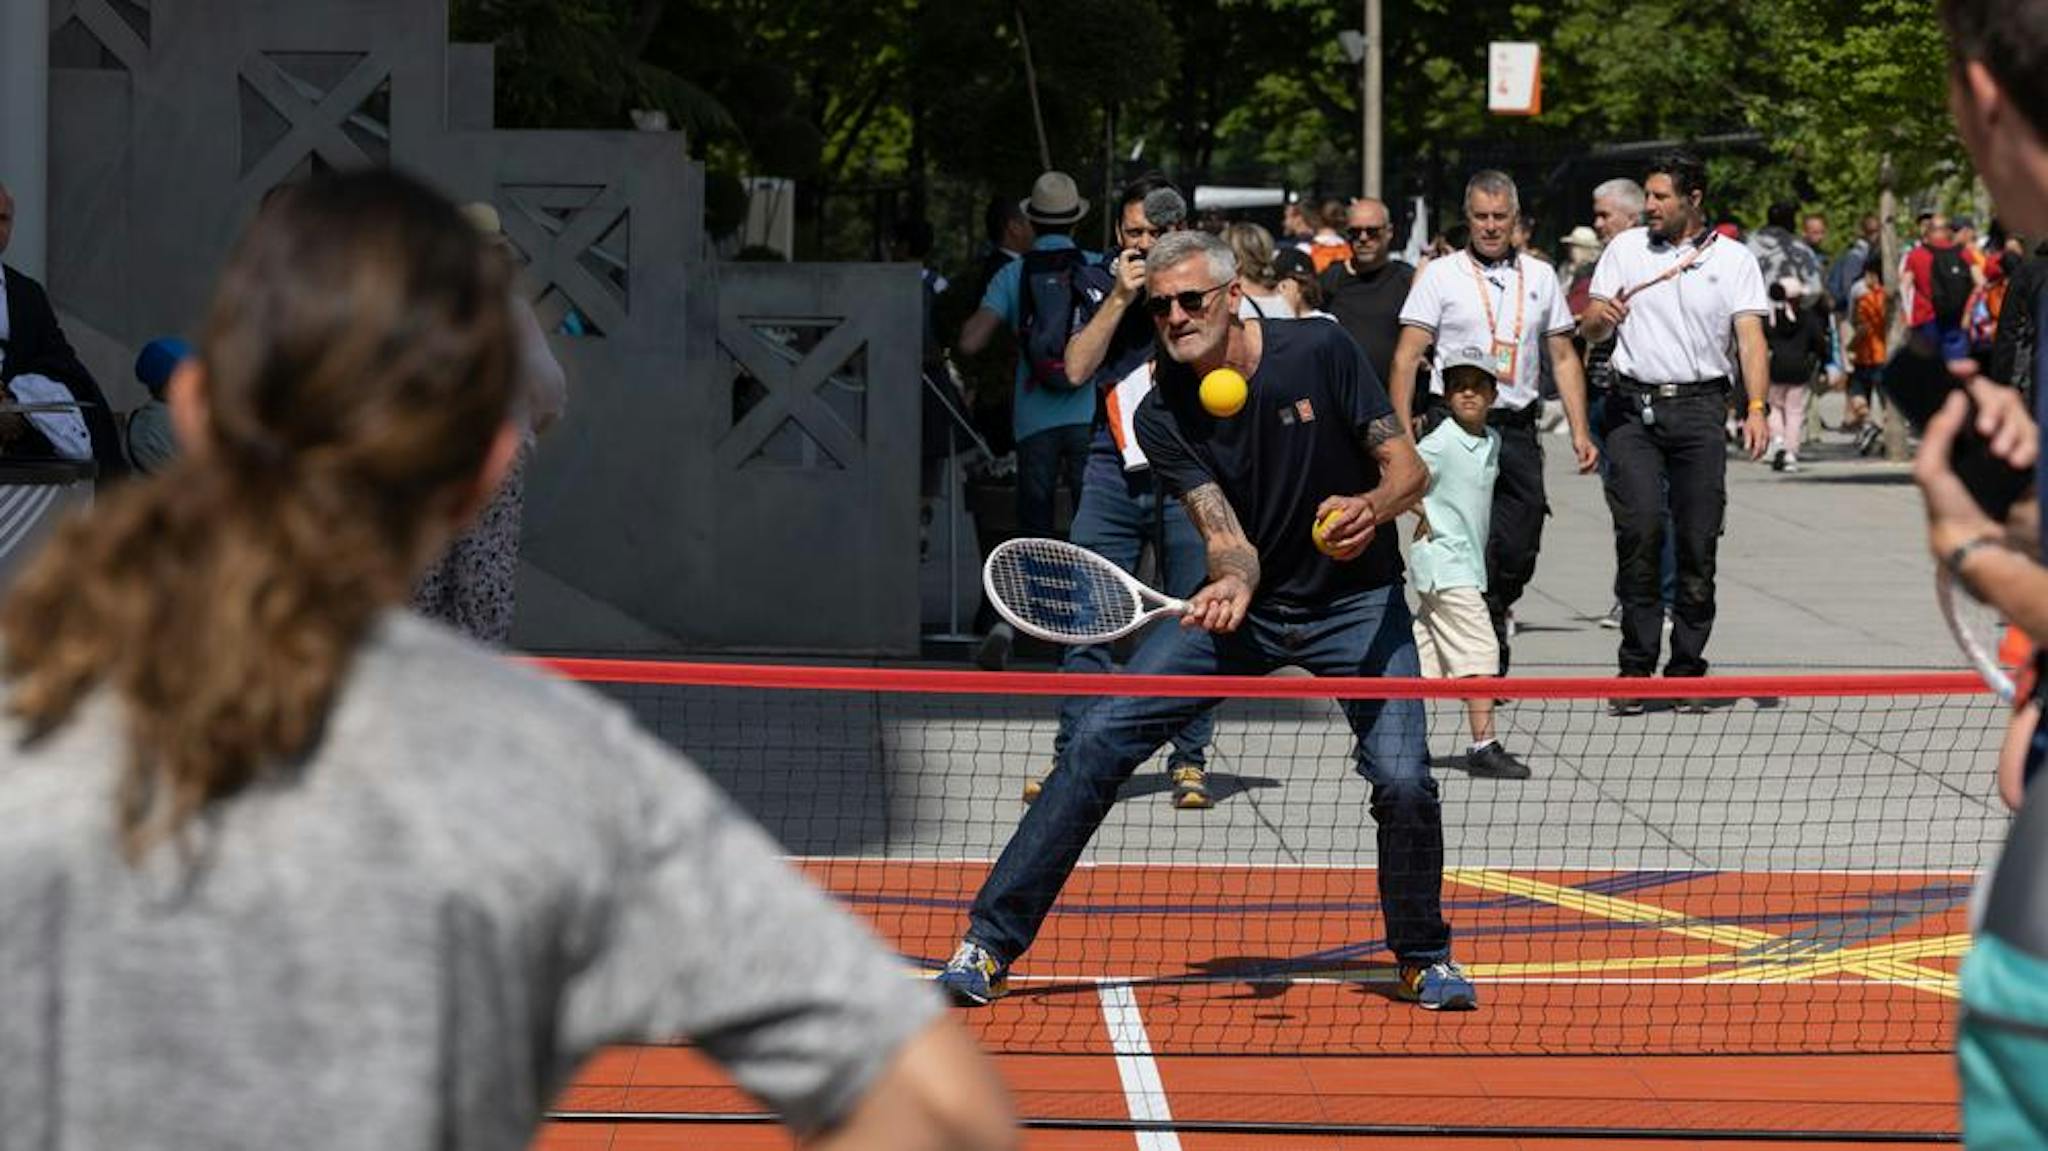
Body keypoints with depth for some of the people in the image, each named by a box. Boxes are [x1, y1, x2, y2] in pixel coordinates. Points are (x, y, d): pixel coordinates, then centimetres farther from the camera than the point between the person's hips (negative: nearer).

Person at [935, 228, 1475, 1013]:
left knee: (1402, 778, -21)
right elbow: (1226, 536, -18)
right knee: (1100, 740, -11)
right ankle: (989, 945, -4)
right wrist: (1231, 585, -42)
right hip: (1245, 603, 2)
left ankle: (1424, 957, 8)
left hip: (1355, 603, -2)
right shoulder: (1163, 417, -10)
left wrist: (1372, 507, -34)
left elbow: (1408, 468, -11)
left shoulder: (1320, 352, -15)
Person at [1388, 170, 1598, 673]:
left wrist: (1580, 432, 9)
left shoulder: (1540, 277, 15)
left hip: (1519, 427, 4)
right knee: (1474, 547, -11)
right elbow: (1406, 357, -1)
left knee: (1519, 554, 1)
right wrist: (1401, 431, -11)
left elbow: (1564, 358, 18)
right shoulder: (1440, 275, 3)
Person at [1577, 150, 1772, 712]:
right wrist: (1602, 318, -14)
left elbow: (1751, 337, -2)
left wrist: (1756, 407, -16)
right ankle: (1636, 669, -12)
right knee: (1640, 527, -16)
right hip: (1633, 406, 0)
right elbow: (1590, 329, 12)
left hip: (1699, 407, 0)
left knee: (1698, 543, -1)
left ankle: (1686, 671, 9)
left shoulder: (1734, 259, 7)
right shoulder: (1625, 249, 12)